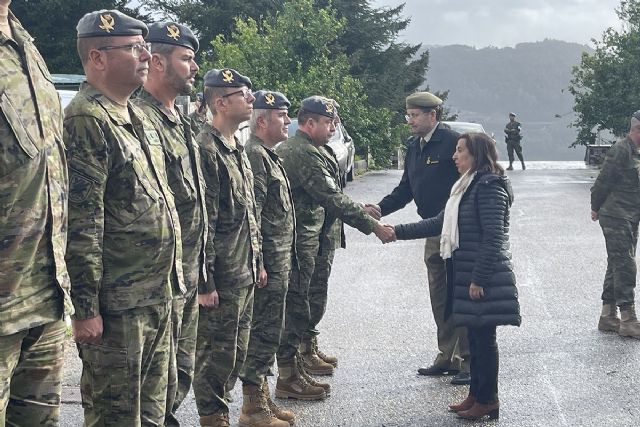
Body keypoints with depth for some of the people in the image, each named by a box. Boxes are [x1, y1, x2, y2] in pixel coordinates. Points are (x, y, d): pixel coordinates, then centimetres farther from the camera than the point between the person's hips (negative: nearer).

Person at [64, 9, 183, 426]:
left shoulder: (139, 118, 14)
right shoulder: (86, 121, -15)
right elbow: (81, 223, -20)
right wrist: (85, 307, -21)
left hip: (158, 296, 9)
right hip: (117, 305, -9)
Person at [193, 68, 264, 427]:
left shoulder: (238, 149, 15)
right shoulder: (206, 149, -15)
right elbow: (202, 223, -19)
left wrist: (257, 262, 20)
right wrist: (204, 282, -20)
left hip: (244, 276, 9)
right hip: (221, 278, -9)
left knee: (230, 353, 16)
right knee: (216, 354, 0)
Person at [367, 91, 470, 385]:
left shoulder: (453, 142, -14)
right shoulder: (414, 146, 12)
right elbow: (406, 188, 15)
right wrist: (381, 209, 0)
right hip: (434, 233, 9)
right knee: (439, 297, 14)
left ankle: (467, 360, 5)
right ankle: (447, 356, 24)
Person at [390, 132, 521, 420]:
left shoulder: (490, 186, -14)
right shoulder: (468, 186, 16)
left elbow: (493, 236, -20)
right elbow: (439, 223, 19)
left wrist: (479, 278, -21)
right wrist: (398, 232, 15)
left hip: (483, 279, -9)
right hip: (466, 276, 9)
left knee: (484, 338, -1)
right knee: (475, 337, 14)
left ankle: (488, 400, 8)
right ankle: (476, 394, 23)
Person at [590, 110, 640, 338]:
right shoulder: (621, 149, -15)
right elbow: (604, 181, -14)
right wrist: (596, 208, -6)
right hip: (616, 218, -9)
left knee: (617, 266, 12)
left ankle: (608, 316, 19)